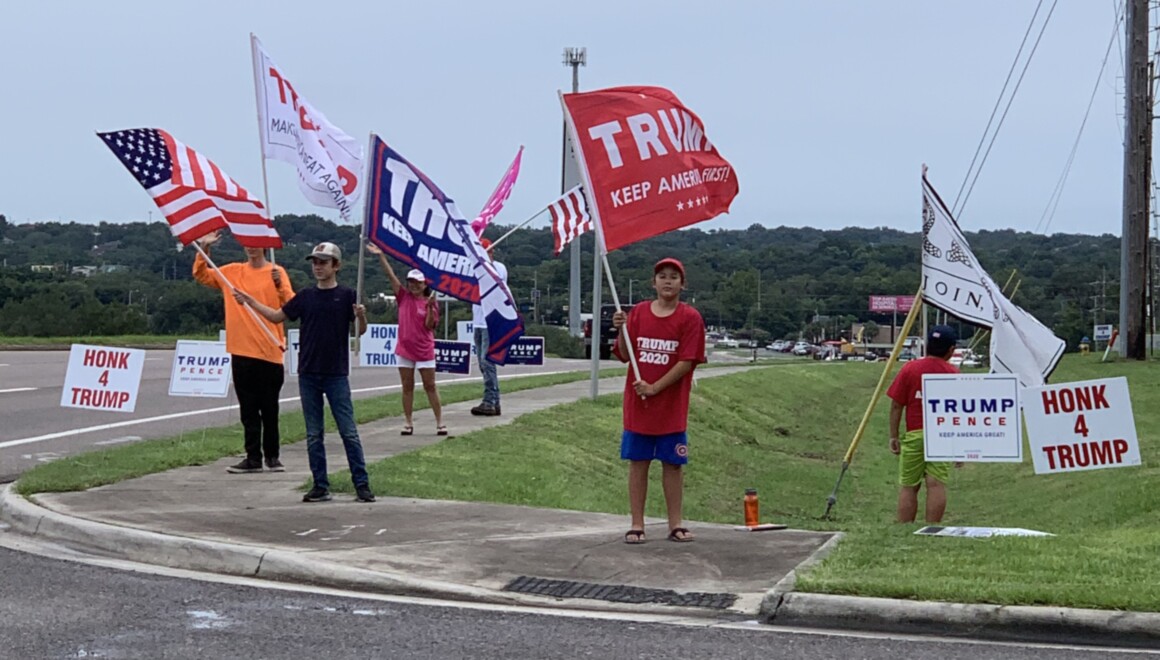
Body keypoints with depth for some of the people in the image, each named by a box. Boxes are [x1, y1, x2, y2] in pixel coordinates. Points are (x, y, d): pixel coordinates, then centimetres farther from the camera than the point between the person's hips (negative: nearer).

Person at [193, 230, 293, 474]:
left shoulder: (276, 272, -1)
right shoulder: (232, 272, 10)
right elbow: (201, 275, 15)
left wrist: (280, 286, -26)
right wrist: (203, 249, 1)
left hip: (269, 352, -3)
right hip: (241, 352, 3)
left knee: (269, 408, 3)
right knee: (248, 409, 5)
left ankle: (272, 456, 12)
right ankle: (253, 458, 7)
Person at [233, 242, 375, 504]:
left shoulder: (347, 295, -1)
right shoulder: (305, 296, 9)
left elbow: (361, 330, -3)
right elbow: (278, 316, 17)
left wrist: (361, 316, -24)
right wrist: (250, 301, 9)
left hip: (336, 374, -4)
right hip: (308, 374, 4)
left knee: (349, 432, -4)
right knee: (313, 434, 6)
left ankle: (362, 484, 0)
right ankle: (320, 486, 11)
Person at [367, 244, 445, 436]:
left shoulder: (430, 302, -2)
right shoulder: (404, 297, 4)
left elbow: (430, 325, -10)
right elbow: (391, 275, -2)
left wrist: (430, 307, -22)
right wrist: (381, 256, -9)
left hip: (424, 351, -2)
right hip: (404, 349, 2)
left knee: (430, 386, 1)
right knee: (407, 387, 6)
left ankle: (439, 422, 5)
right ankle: (408, 423, 11)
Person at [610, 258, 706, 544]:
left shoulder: (690, 317, -4)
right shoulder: (638, 313, 5)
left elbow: (687, 362, -11)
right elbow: (624, 356, 5)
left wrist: (655, 387, -15)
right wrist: (621, 330, -14)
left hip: (672, 406, -2)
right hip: (637, 403, 2)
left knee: (673, 464, 4)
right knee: (638, 462, 4)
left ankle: (675, 524, 12)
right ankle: (636, 524, 9)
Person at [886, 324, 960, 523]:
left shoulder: (909, 369, 1)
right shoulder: (953, 374, 0)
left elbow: (896, 405, 0)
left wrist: (894, 436, 7)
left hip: (914, 435, 0)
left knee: (907, 487, 6)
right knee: (937, 485, -4)